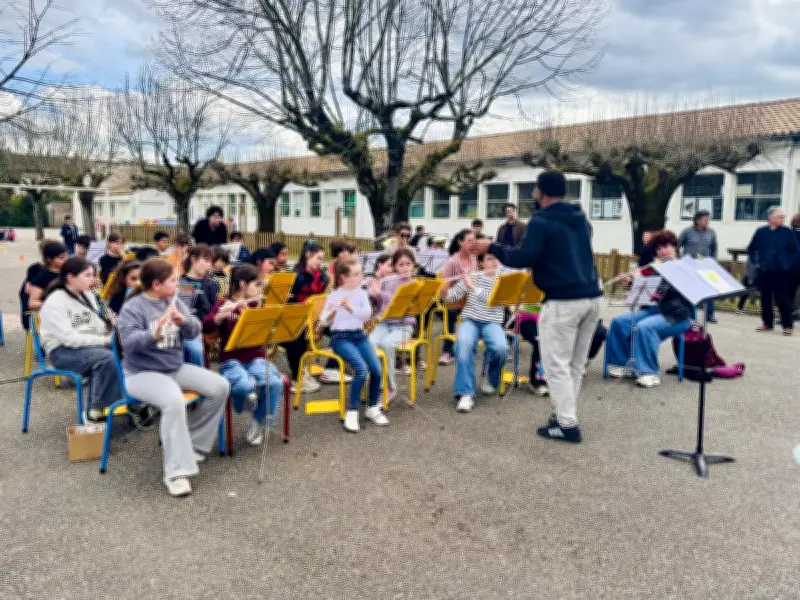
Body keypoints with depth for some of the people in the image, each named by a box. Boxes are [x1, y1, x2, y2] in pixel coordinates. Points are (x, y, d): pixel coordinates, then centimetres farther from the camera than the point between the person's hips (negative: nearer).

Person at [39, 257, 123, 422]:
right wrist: (103, 340, -23)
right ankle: (94, 412, -24)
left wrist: (110, 336, -9)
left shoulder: (87, 295, 9)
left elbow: (97, 324, 13)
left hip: (90, 345, 7)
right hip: (62, 350, -7)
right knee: (107, 358, -33)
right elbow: (69, 338, -22)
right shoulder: (55, 302, -15)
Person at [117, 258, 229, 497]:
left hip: (176, 368, 7)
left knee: (220, 387, -9)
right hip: (142, 373, -7)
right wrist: (153, 334, -43)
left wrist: (183, 320, -23)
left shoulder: (175, 302, 6)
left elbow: (194, 331, -2)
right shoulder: (133, 308, -12)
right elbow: (129, 342, -25)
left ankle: (193, 442, 7)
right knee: (174, 401, -35)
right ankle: (176, 472, -26)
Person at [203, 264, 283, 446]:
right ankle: (250, 389, 1)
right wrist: (221, 315, -34)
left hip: (256, 359, 3)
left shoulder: (259, 305, 9)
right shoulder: (222, 304, 1)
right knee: (245, 385, -38)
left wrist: (247, 311, -23)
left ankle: (258, 422, -3)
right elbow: (205, 327, -15)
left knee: (275, 383, -30)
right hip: (231, 361, -3)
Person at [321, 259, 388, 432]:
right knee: (362, 369, -26)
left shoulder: (361, 293, 6)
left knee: (376, 370, -16)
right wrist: (333, 310, -30)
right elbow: (324, 321, -11)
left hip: (359, 336, 4)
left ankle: (372, 408, 7)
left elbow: (367, 313, -9)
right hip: (340, 337, -4)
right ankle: (352, 412, -12)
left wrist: (350, 307, -23)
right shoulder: (334, 295, -5)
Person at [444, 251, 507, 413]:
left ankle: (492, 380, 2)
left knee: (500, 348, -32)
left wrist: (473, 287, -23)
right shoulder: (471, 277, 6)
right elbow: (451, 297, 4)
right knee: (464, 342, -35)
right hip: (470, 320, 0)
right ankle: (466, 393, -31)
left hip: (492, 322, 0)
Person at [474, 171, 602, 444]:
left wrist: (492, 247, 0)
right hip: (591, 297, 8)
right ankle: (564, 413, 24)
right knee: (576, 363, 15)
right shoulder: (581, 219, 18)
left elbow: (524, 259, -14)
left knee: (557, 365, 0)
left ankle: (568, 425, 2)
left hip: (563, 302, -8)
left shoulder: (541, 221, -7)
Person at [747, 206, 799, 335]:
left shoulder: (788, 232, -1)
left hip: (781, 271, -2)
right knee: (765, 297, 8)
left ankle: (787, 325, 7)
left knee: (782, 298, -3)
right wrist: (755, 262, 5)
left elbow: (795, 251, 3)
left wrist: (788, 264, -4)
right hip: (763, 271, 2)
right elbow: (751, 249, 13)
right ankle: (767, 323, 20)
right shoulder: (761, 232, 3)